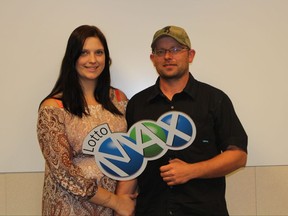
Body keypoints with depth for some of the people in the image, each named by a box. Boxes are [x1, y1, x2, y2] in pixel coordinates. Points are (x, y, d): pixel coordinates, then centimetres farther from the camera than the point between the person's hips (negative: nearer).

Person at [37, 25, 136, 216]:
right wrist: (114, 201, -12)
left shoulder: (119, 99, 1)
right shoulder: (52, 108, -12)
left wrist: (127, 197, -5)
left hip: (120, 199, 4)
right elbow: (63, 171, -15)